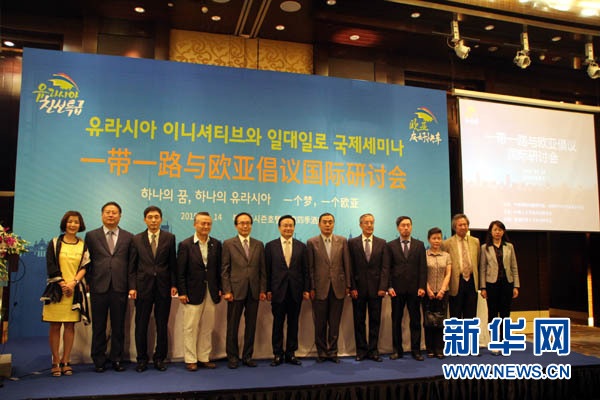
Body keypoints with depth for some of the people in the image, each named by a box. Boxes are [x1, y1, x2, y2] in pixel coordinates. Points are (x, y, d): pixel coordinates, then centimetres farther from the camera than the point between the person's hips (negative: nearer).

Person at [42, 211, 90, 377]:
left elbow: (84, 267, 4)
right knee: (55, 326, 0)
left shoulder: (83, 246, 10)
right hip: (56, 289, -1)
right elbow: (51, 267, 0)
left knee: (70, 325, 2)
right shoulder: (54, 243, 6)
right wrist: (62, 284, -10)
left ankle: (66, 361, 8)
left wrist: (73, 282, -11)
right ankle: (55, 361, 7)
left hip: (75, 289, 1)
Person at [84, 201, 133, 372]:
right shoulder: (91, 236, 7)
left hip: (120, 288, 0)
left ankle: (116, 359, 19)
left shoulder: (128, 237, 7)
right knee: (98, 326, 7)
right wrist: (88, 282, 2)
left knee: (118, 326, 7)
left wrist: (131, 286, 0)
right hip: (99, 288, 0)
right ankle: (99, 360, 19)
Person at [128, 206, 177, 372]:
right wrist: (132, 287, -4)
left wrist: (173, 284, -2)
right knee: (141, 325, 6)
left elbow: (173, 263, 4)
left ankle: (159, 358, 19)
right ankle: (142, 359, 20)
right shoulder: (137, 239, 5)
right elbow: (132, 266, 4)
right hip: (143, 287, 0)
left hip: (163, 288, 0)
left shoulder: (169, 238, 4)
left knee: (162, 325, 6)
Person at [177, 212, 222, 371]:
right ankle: (190, 360, 16)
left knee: (207, 328, 11)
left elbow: (219, 269, 8)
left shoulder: (216, 244, 6)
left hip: (211, 293, 4)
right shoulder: (185, 245, -4)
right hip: (193, 292, -3)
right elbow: (180, 272, -5)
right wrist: (182, 292, -9)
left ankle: (204, 358, 22)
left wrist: (220, 289, 4)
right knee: (190, 328, 4)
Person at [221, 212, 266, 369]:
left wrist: (263, 290, 3)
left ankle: (247, 356, 21)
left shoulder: (258, 245, 10)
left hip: (254, 291, 3)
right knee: (232, 326, 5)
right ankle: (232, 357, 18)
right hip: (236, 291, -2)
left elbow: (262, 269, 10)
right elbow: (224, 270, -1)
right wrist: (227, 291, -8)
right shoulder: (228, 244, 2)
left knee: (251, 325, 9)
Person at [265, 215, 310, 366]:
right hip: (278, 291, -1)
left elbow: (305, 270, 6)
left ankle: (291, 353, 19)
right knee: (278, 324, 5)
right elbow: (267, 270, 1)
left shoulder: (301, 246, 7)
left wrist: (306, 289, 1)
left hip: (296, 291, 2)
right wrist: (268, 290, -4)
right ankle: (277, 354, 16)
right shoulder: (270, 246, 3)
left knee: (293, 323, 8)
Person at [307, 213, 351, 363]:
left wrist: (347, 285, 3)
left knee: (335, 323, 7)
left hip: (338, 288, 1)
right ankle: (322, 352, 20)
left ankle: (332, 351, 20)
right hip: (320, 288, -1)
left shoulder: (342, 241, 6)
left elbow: (346, 264, 6)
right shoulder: (312, 242, 2)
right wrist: (311, 288, -4)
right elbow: (310, 267, 0)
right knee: (320, 324, 6)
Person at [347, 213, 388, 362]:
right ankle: (361, 350, 17)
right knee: (359, 321, 6)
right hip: (358, 288, -1)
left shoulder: (381, 243, 7)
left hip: (376, 288, 1)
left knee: (375, 321, 6)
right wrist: (352, 287, -7)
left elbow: (385, 267, 2)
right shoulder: (352, 242, 3)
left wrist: (382, 287, -7)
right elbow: (350, 267, 0)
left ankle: (373, 350, 17)